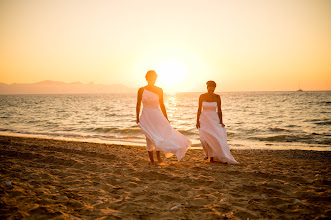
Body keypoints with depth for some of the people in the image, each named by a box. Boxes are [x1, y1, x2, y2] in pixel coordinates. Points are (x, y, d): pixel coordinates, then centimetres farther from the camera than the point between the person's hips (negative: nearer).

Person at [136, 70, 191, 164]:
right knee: (149, 137, 1)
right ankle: (151, 159, 12)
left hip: (157, 116, 1)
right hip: (146, 117, -1)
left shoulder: (159, 90, 0)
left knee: (160, 136, -8)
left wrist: (166, 118, 8)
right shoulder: (141, 90, -3)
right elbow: (138, 105, 3)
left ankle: (158, 155, 16)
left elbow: (162, 105, 7)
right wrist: (137, 118, 1)